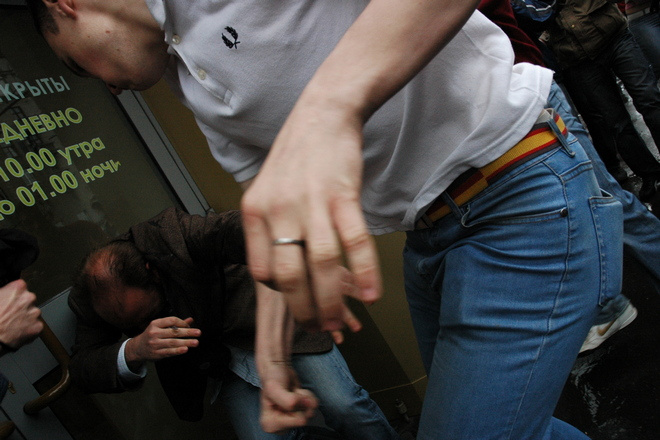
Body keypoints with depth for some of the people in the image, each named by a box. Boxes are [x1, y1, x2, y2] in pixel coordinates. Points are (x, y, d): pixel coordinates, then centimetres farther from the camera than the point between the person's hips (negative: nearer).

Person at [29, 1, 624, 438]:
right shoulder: (191, 79, 13)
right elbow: (269, 210, 14)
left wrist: (330, 105, -40)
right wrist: (271, 356, 10)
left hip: (525, 200, -9)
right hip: (427, 238, 9)